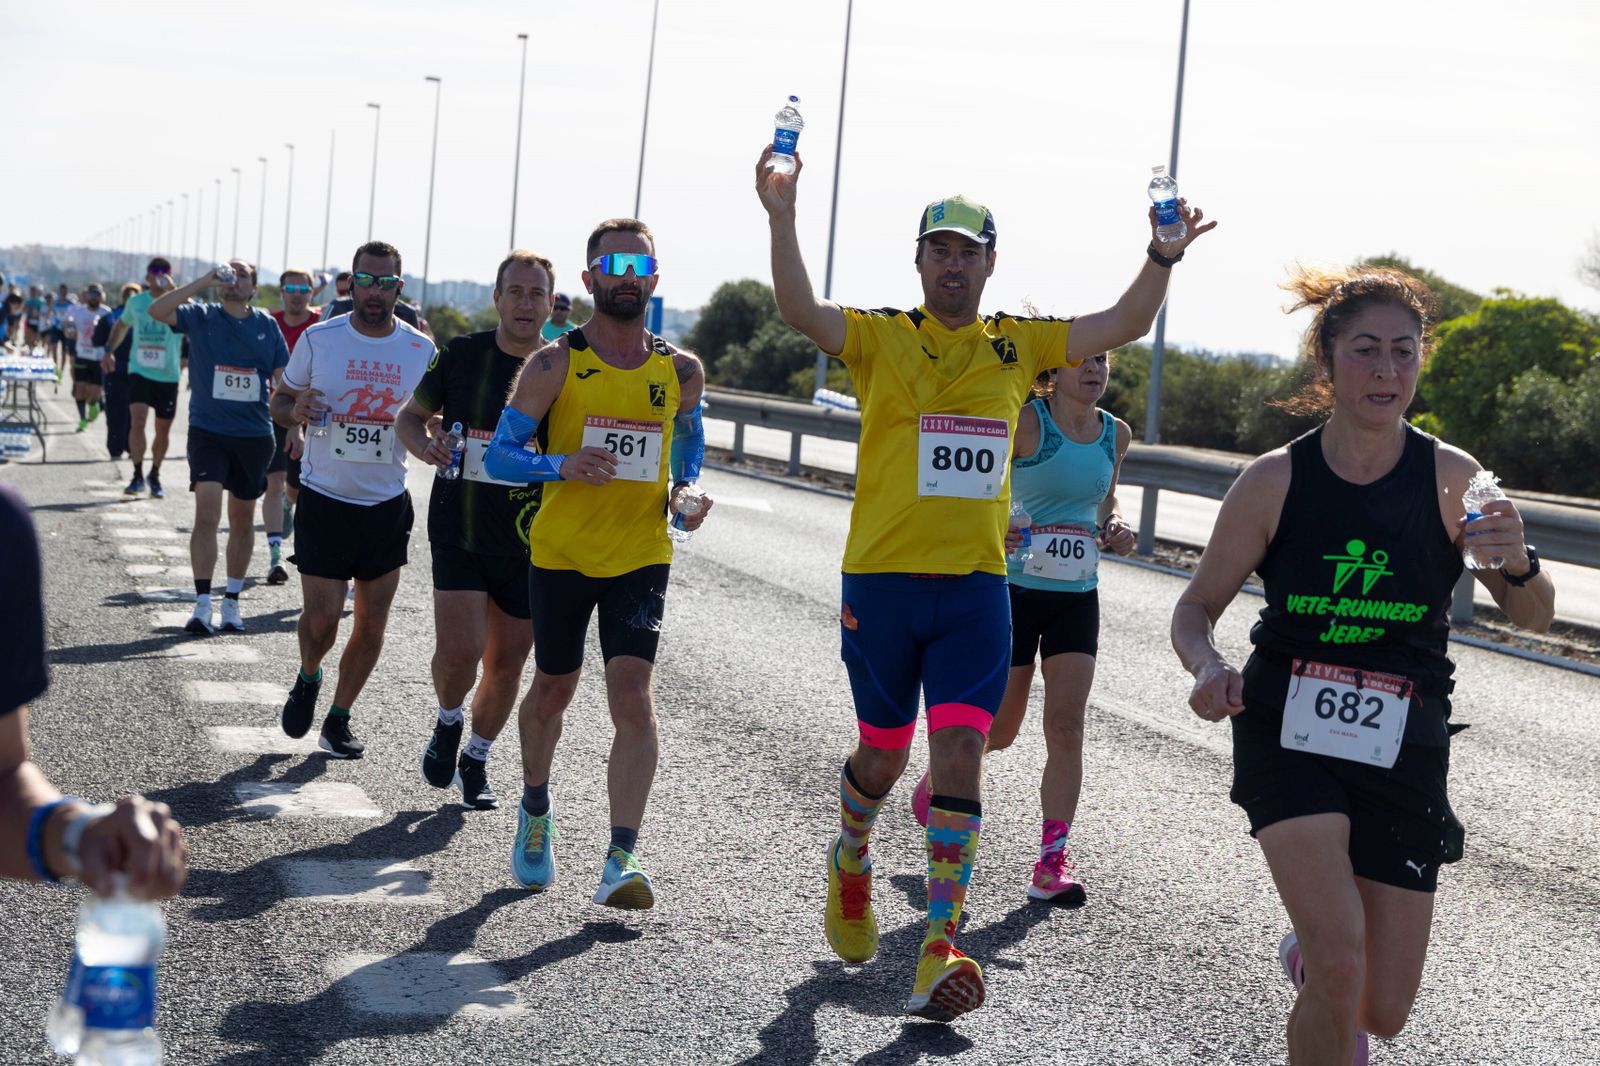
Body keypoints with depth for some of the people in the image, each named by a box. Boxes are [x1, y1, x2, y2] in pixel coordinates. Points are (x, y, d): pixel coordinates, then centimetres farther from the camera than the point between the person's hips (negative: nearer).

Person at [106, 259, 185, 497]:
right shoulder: (136, 302, 6)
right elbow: (122, 326, 25)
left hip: (168, 376, -1)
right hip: (139, 372, 1)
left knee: (163, 430, 8)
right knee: (137, 421, -16)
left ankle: (155, 476, 26)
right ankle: (137, 476, -11)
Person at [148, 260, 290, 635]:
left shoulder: (267, 325, 6)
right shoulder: (201, 316, 1)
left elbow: (283, 379, 9)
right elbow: (156, 310, -16)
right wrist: (205, 281, -18)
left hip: (254, 435, 3)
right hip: (208, 431, -2)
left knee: (242, 519, 11)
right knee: (207, 514, -14)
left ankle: (232, 601, 22)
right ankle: (202, 604, -13)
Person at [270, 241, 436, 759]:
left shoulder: (421, 351, 0)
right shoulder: (318, 339, -3)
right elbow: (279, 401, 8)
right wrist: (295, 410, -16)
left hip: (387, 503, 2)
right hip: (325, 499, -2)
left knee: (372, 624, 5)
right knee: (322, 617, -7)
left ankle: (338, 720, 23)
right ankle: (308, 679, 27)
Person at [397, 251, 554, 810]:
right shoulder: (461, 355, -2)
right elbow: (409, 415, 10)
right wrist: (422, 442, -12)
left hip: (530, 543, 1)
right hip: (459, 533, -1)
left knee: (506, 665, 9)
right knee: (459, 649, -16)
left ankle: (476, 760, 33)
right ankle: (448, 720, 17)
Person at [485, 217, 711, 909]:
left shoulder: (681, 373, 1)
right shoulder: (554, 365, -6)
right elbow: (500, 455, -6)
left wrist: (683, 492, 0)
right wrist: (562, 466, -25)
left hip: (641, 559, 0)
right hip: (560, 554, 0)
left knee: (632, 693, -15)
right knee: (553, 689, 14)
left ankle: (621, 861, -16)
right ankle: (535, 814, 42)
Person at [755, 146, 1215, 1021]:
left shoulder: (1019, 347, 10)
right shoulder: (881, 339, 1)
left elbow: (1123, 325, 5)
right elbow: (799, 310, -16)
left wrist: (1163, 256, -11)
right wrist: (781, 218, -29)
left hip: (976, 588, 2)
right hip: (882, 584, -1)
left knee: (959, 756, -8)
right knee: (883, 757, 11)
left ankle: (939, 951, -8)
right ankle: (850, 862, 44)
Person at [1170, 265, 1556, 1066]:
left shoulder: (1452, 478, -7)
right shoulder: (1275, 481, -7)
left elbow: (1532, 618, -3)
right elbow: (1197, 606, 2)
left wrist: (1517, 565, -26)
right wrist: (1208, 668, -20)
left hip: (1403, 750, 2)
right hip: (1288, 732, -2)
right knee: (1339, 967, -22)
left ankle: (1305, 955, 44)